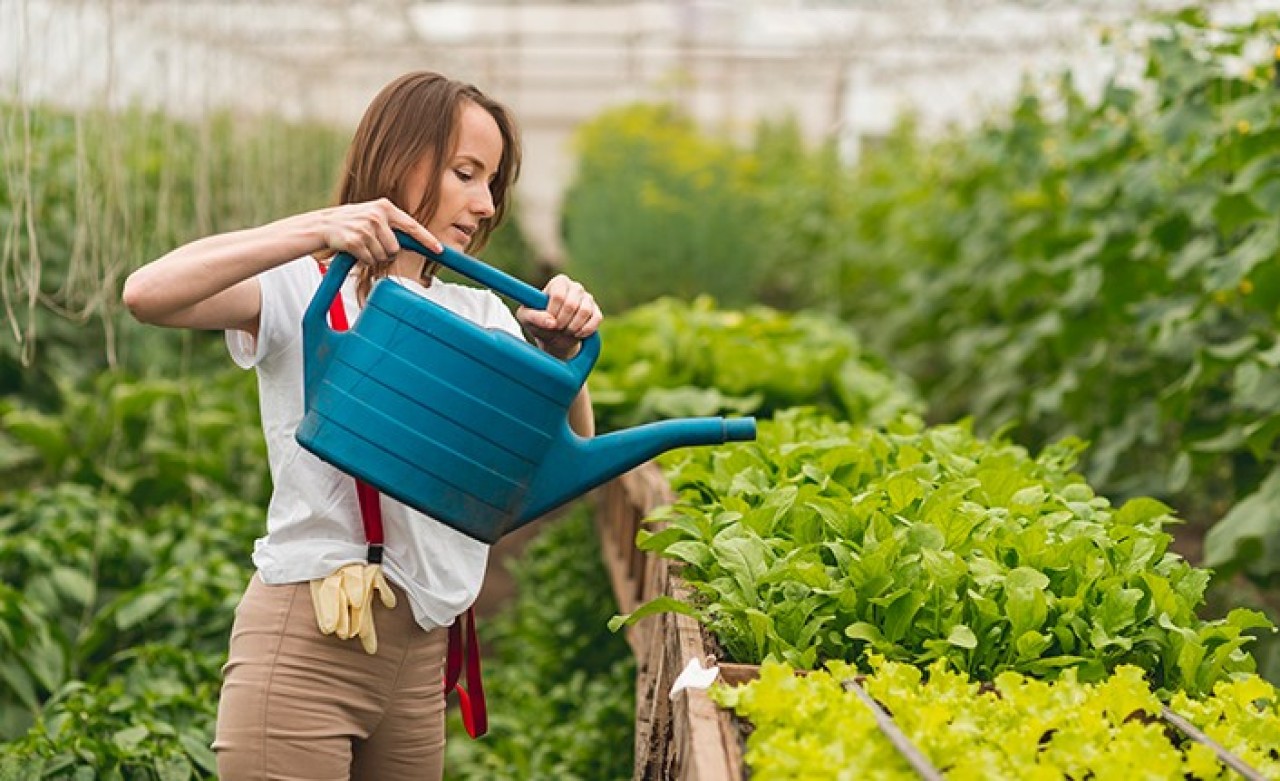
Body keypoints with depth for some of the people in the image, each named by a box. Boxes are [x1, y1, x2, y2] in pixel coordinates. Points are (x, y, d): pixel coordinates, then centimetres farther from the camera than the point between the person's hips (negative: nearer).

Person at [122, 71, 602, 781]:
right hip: (306, 647, -6)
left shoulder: (479, 316, 13)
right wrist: (315, 229, -27)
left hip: (421, 656, 6)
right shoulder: (304, 288, -4)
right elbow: (147, 293, -21)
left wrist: (564, 354, -13)